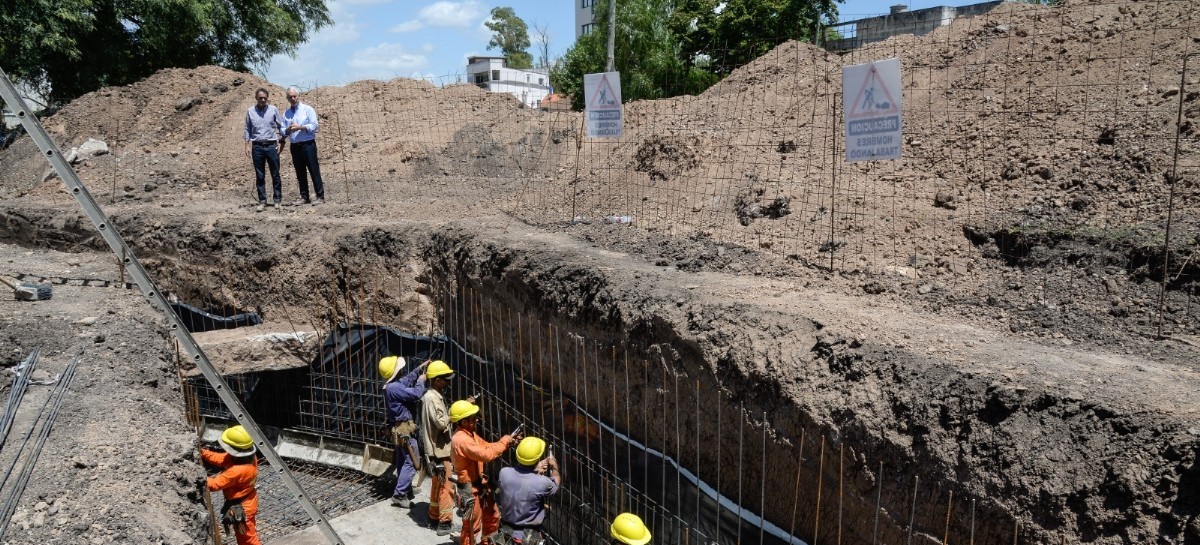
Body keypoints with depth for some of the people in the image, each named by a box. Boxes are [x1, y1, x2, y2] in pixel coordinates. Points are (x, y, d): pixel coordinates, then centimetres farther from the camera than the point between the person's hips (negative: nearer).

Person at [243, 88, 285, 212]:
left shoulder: (273, 109, 1)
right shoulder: (250, 111, 4)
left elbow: (281, 126, 7)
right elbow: (248, 130, 9)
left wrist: (281, 141, 0)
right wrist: (247, 145, 3)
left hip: (271, 146, -1)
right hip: (257, 147, 1)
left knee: (275, 174, 2)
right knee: (259, 176, 4)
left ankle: (277, 200, 9)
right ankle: (262, 201, 10)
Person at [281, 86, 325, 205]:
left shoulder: (307, 109, 1)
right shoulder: (286, 113, 14)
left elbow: (314, 126, -9)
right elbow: (282, 130, 10)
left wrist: (300, 127, -18)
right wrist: (288, 130, -11)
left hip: (308, 144, -5)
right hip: (294, 146, 5)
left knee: (314, 170, -6)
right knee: (300, 172, 7)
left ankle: (320, 196, -4)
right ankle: (304, 197, 13)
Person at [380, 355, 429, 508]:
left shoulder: (391, 385, 8)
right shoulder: (393, 388, -24)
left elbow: (407, 379, 26)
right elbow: (416, 394, -26)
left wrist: (419, 369, 22)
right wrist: (421, 381, -8)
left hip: (399, 429, 10)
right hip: (405, 429, -10)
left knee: (402, 462, 17)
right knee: (411, 462, -6)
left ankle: (404, 492, 26)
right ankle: (399, 495, -5)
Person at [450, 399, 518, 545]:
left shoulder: (470, 433, 3)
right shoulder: (461, 439, -28)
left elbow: (487, 446, 10)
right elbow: (485, 454, -33)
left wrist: (507, 443, -5)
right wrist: (503, 442, -21)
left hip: (480, 484, 10)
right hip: (470, 489, -10)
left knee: (493, 516, 23)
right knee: (472, 525, 5)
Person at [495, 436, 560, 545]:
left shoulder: (504, 473, -19)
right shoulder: (542, 482, -28)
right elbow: (556, 484, -3)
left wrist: (535, 471, -6)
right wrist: (554, 467, 14)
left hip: (507, 531, 5)